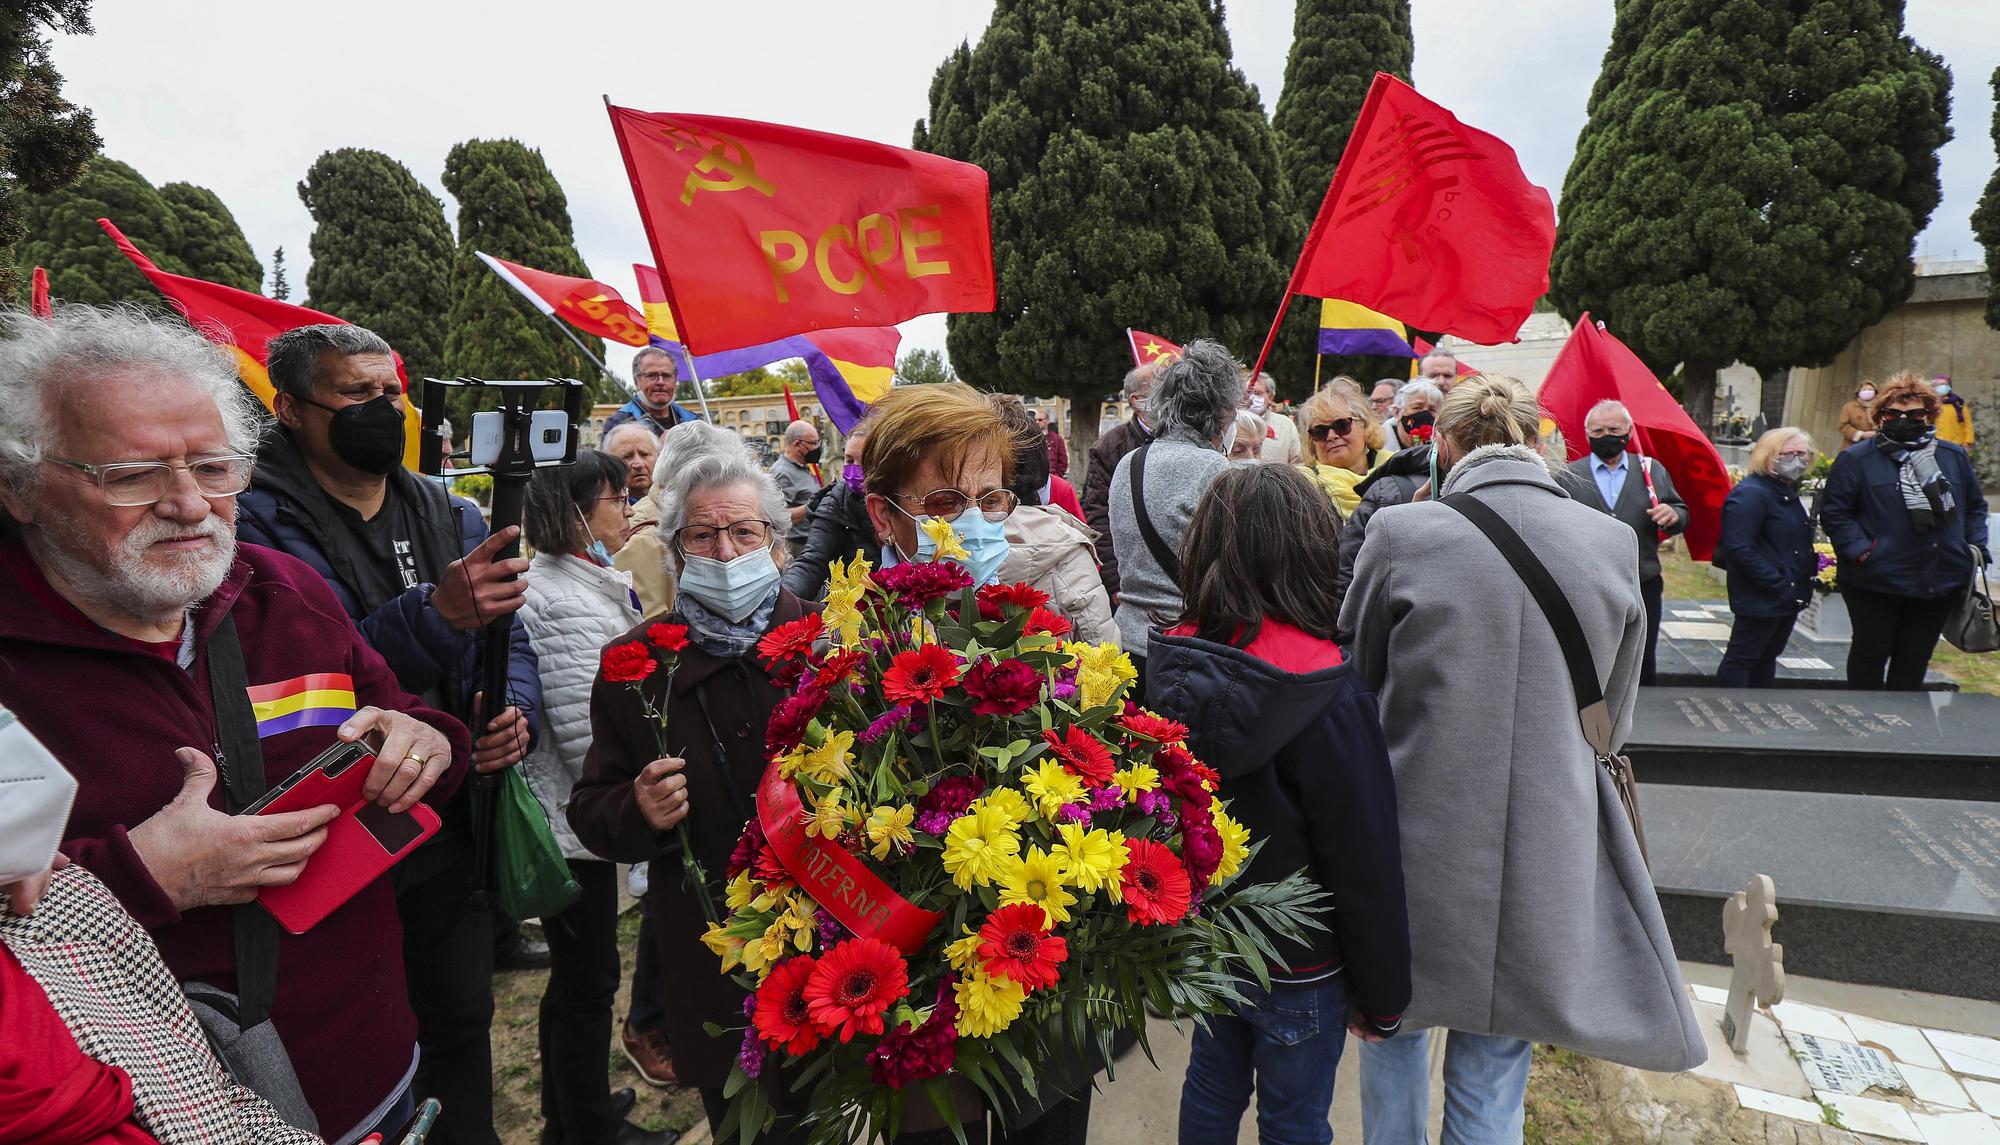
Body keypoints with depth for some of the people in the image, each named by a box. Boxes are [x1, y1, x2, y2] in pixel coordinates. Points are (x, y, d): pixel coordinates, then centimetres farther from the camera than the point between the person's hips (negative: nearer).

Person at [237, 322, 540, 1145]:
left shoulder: (452, 516, 6)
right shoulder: (260, 520, -12)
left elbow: (510, 638, 7)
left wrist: (517, 711, -13)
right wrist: (435, 612, -40)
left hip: (455, 823, 5)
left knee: (461, 1019, 21)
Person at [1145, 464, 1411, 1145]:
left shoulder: (1172, 667, -12)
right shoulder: (1330, 697, -27)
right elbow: (1367, 861, -20)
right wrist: (1382, 997, -5)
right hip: (1297, 964, -4)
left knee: (1212, 1085, 25)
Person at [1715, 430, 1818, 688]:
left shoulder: (1788, 492, 13)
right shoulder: (1750, 493, -18)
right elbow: (1739, 549, -26)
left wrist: (1813, 563, 8)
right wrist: (1778, 584, -23)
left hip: (1789, 596, 10)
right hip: (1760, 598, -10)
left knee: (1767, 657, 18)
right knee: (1741, 660, 0)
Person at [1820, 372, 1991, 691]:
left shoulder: (1954, 457, 9)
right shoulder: (1856, 459, -7)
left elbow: (1975, 506, 19)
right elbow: (1834, 512, -7)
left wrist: (1976, 545, 6)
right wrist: (1860, 551, -17)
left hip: (1941, 582, 5)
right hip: (1875, 581, -4)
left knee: (1916, 658, 14)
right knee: (1871, 653, 7)